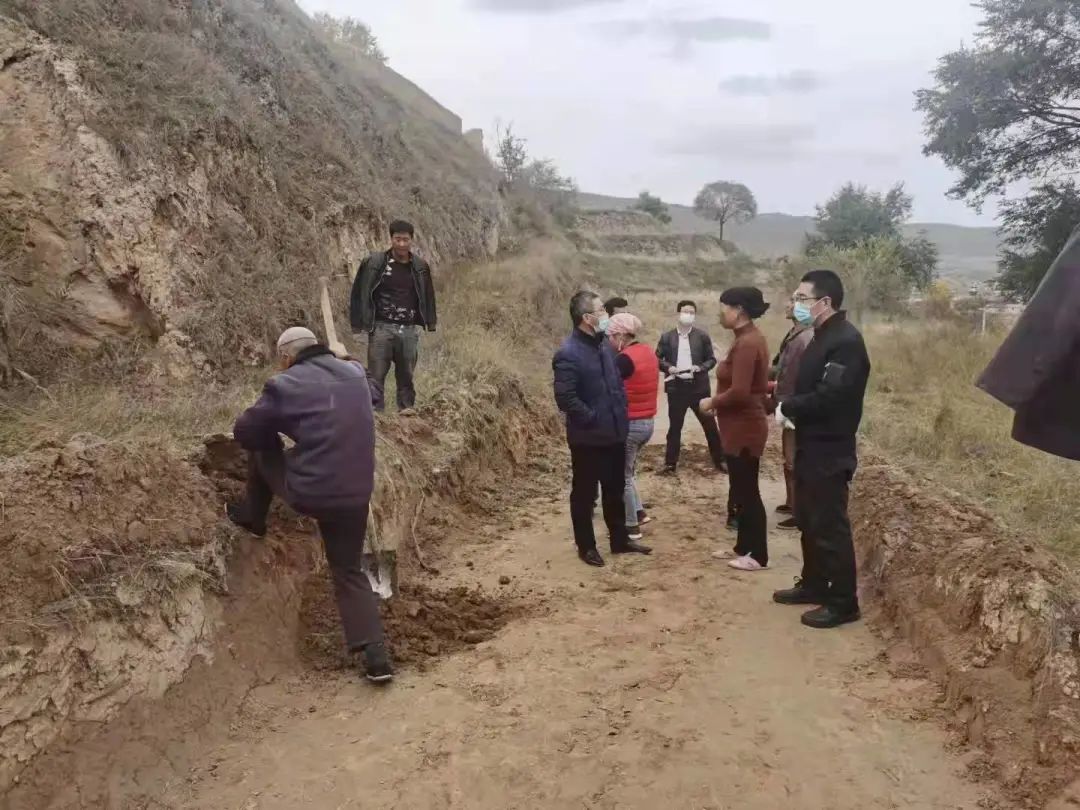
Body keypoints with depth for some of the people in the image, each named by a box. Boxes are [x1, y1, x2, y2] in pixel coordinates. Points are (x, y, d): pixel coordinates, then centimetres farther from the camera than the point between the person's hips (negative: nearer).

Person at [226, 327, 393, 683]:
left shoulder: (285, 385, -7)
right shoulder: (356, 373, 9)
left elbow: (245, 432, 4)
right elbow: (375, 393, 34)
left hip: (308, 493, -5)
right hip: (355, 496, 5)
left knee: (262, 447, 22)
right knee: (349, 572, 17)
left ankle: (252, 517, 40)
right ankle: (376, 655, 7)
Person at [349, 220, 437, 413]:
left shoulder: (420, 266, 7)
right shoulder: (374, 263, -3)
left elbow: (428, 296, 15)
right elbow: (359, 294, 0)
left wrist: (430, 324, 10)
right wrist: (358, 325, -4)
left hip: (409, 330, 3)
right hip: (382, 328, -3)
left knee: (406, 376, 9)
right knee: (375, 376, -2)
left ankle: (407, 411, 17)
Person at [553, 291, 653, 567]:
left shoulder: (605, 344, 8)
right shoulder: (568, 354, -19)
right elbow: (565, 398, -25)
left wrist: (622, 413, 10)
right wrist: (592, 419, -18)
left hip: (614, 433, 8)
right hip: (588, 438, -8)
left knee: (615, 490, 19)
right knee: (584, 494, 8)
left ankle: (620, 540, 33)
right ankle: (586, 546, 21)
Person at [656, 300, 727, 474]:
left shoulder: (702, 335, 3)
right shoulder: (667, 337, 3)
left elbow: (712, 359, 4)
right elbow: (657, 359, 6)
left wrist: (700, 367, -14)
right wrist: (668, 367, -12)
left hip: (699, 387, 0)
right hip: (676, 388, 0)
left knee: (710, 425, 8)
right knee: (675, 426, 7)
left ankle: (719, 460, 21)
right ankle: (670, 463, 16)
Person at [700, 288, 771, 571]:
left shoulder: (747, 343, -21)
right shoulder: (749, 337, 10)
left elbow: (739, 392, -27)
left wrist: (712, 402, -11)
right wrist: (718, 402, 10)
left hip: (745, 428, -10)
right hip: (740, 426, 10)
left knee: (748, 491, 0)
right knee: (740, 490, 17)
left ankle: (758, 555, 11)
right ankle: (743, 546, 28)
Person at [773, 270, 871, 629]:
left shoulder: (846, 341, -19)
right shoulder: (822, 337, 13)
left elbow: (829, 397, -26)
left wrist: (787, 407, -12)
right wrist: (788, 407, -3)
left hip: (830, 450, -10)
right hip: (811, 445, 10)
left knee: (830, 526, -2)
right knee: (808, 520, 18)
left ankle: (843, 603, 8)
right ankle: (814, 584, 32)